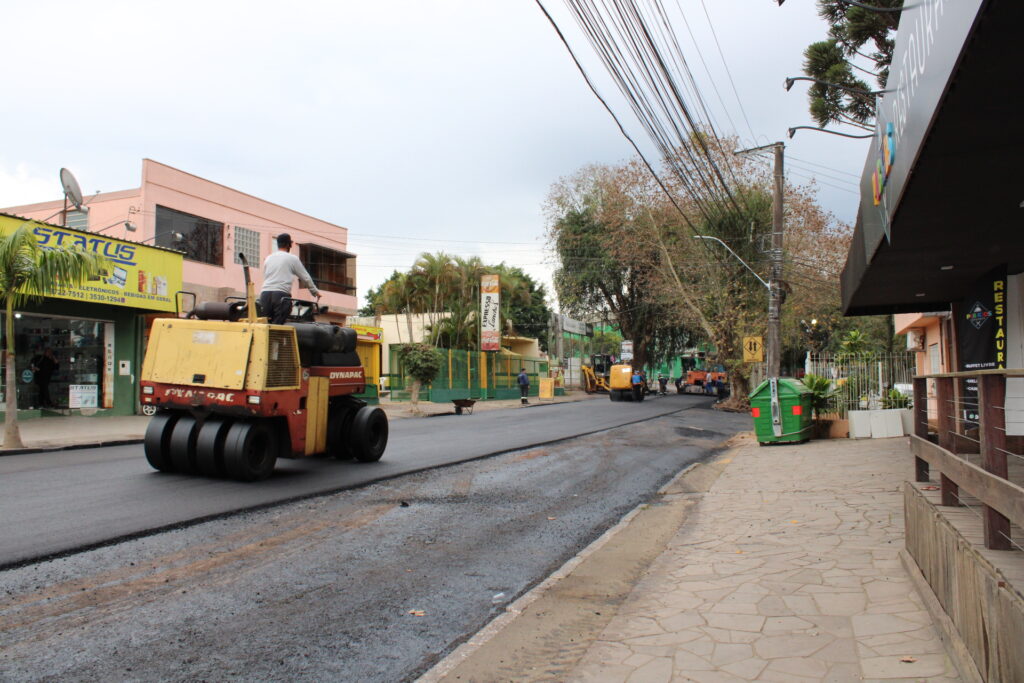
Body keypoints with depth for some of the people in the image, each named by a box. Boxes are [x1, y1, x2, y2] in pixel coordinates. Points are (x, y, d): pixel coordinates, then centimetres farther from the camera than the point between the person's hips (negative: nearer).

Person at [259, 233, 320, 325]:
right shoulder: (292, 258, 6)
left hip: (265, 293, 5)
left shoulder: (268, 258, 20)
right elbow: (305, 278, 11)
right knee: (277, 324, -10)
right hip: (281, 295, -5)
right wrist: (315, 291, 24)